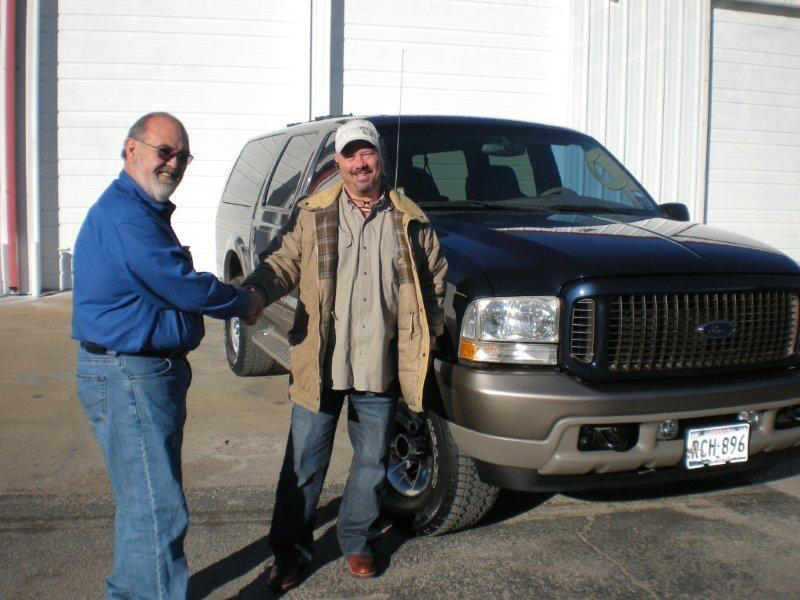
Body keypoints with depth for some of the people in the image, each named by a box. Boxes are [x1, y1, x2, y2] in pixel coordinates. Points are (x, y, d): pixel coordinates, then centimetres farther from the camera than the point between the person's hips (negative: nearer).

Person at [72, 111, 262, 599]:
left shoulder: (142, 212, 16)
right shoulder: (125, 217, -19)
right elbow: (186, 287, -20)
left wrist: (232, 299, 5)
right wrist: (244, 303, -4)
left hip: (147, 371, 11)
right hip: (128, 377, -11)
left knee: (142, 501, 22)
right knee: (158, 510, -6)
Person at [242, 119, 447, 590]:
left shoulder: (409, 220, 8)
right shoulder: (312, 215, 5)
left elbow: (435, 276, 16)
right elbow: (284, 263, 4)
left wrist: (431, 327, 6)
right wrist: (253, 292, -15)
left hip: (381, 368, 2)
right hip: (320, 364, -1)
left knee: (372, 462, 13)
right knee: (304, 462, 5)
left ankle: (358, 541, 33)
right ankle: (290, 552, 21)